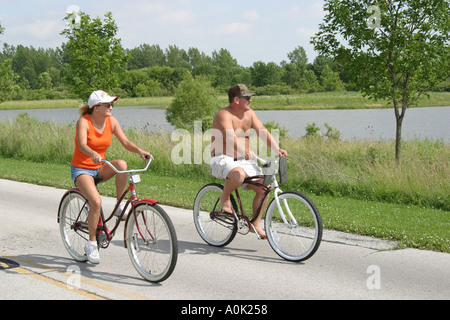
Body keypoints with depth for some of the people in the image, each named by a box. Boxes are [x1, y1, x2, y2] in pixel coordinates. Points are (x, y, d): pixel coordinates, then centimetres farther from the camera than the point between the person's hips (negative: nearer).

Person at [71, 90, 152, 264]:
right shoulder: (84, 121, -17)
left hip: (99, 168, 5)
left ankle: (119, 207, -11)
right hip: (81, 169, -5)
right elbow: (82, 145, -32)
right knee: (96, 201, -27)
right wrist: (94, 155, -53)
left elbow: (125, 142, -6)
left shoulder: (111, 121, -3)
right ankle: (91, 243, -10)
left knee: (122, 164, -28)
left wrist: (140, 151, -25)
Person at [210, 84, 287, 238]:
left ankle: (255, 224, 4)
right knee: (238, 175, -40)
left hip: (243, 160, 7)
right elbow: (232, 138, -32)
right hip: (222, 159, -7)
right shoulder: (224, 115, -16)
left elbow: (263, 132, 1)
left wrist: (277, 149, -15)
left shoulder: (249, 113, 7)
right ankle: (224, 197, -8)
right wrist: (247, 152, -47)